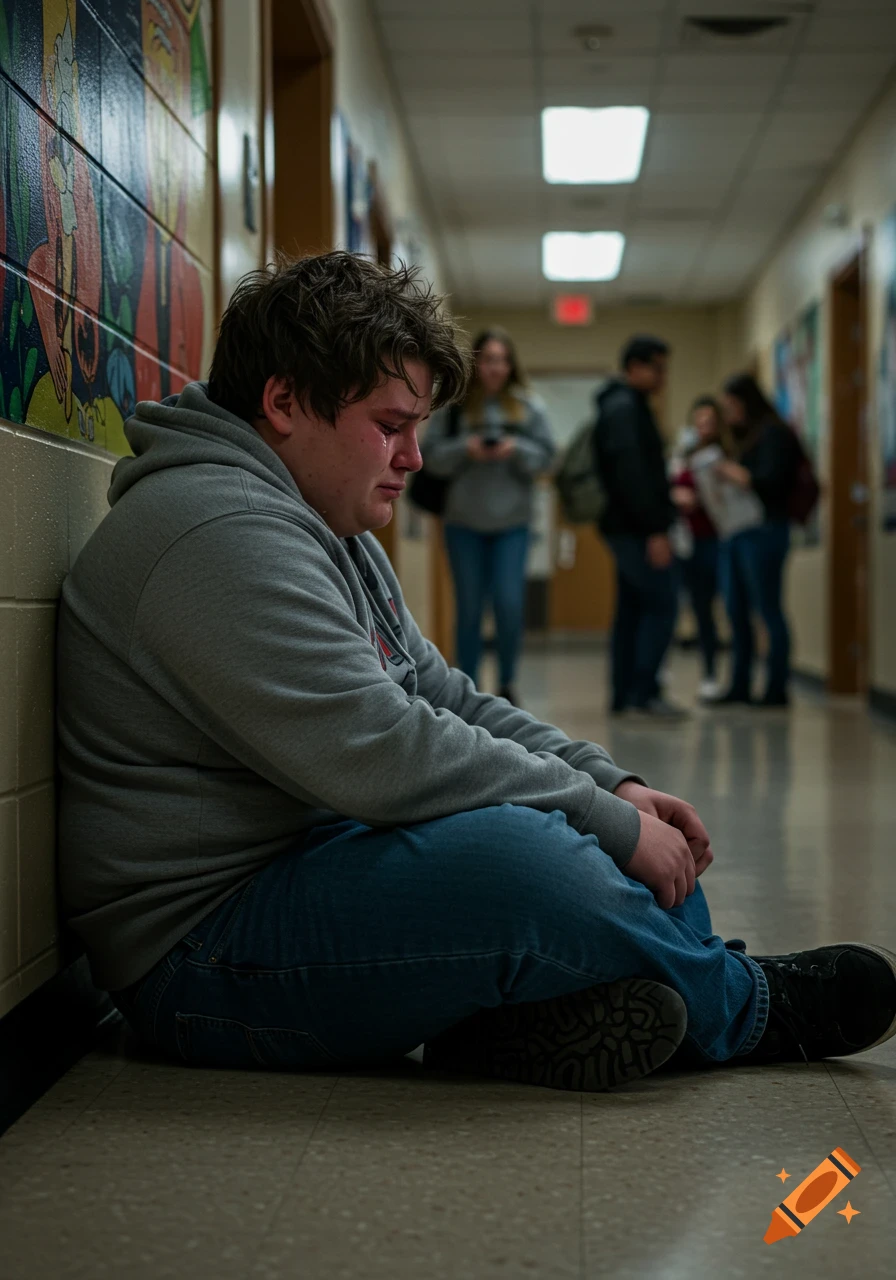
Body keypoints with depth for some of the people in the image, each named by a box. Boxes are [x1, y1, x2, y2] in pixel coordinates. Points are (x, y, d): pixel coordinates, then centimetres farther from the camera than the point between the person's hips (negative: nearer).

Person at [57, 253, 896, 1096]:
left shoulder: (331, 533, 16)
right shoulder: (218, 532, -19)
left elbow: (443, 698, 17)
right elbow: (384, 753, -26)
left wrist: (612, 785, 2)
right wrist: (611, 821, -18)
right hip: (203, 952, -11)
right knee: (509, 852, -32)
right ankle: (748, 1006, -7)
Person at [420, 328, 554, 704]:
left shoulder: (528, 406, 3)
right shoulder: (453, 405, 0)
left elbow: (545, 455, 2)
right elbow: (431, 455, -2)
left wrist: (516, 449, -15)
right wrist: (465, 449, -18)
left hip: (512, 522, 0)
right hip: (463, 522, 0)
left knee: (510, 605, -6)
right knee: (469, 609, 5)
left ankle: (507, 683, 12)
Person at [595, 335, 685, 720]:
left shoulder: (624, 406, 20)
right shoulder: (625, 407, -12)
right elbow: (631, 473, -21)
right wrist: (655, 529, -23)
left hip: (625, 528, 11)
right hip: (635, 527, -11)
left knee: (632, 607, 10)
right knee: (662, 602, -11)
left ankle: (624, 695, 12)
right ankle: (645, 692, -12)